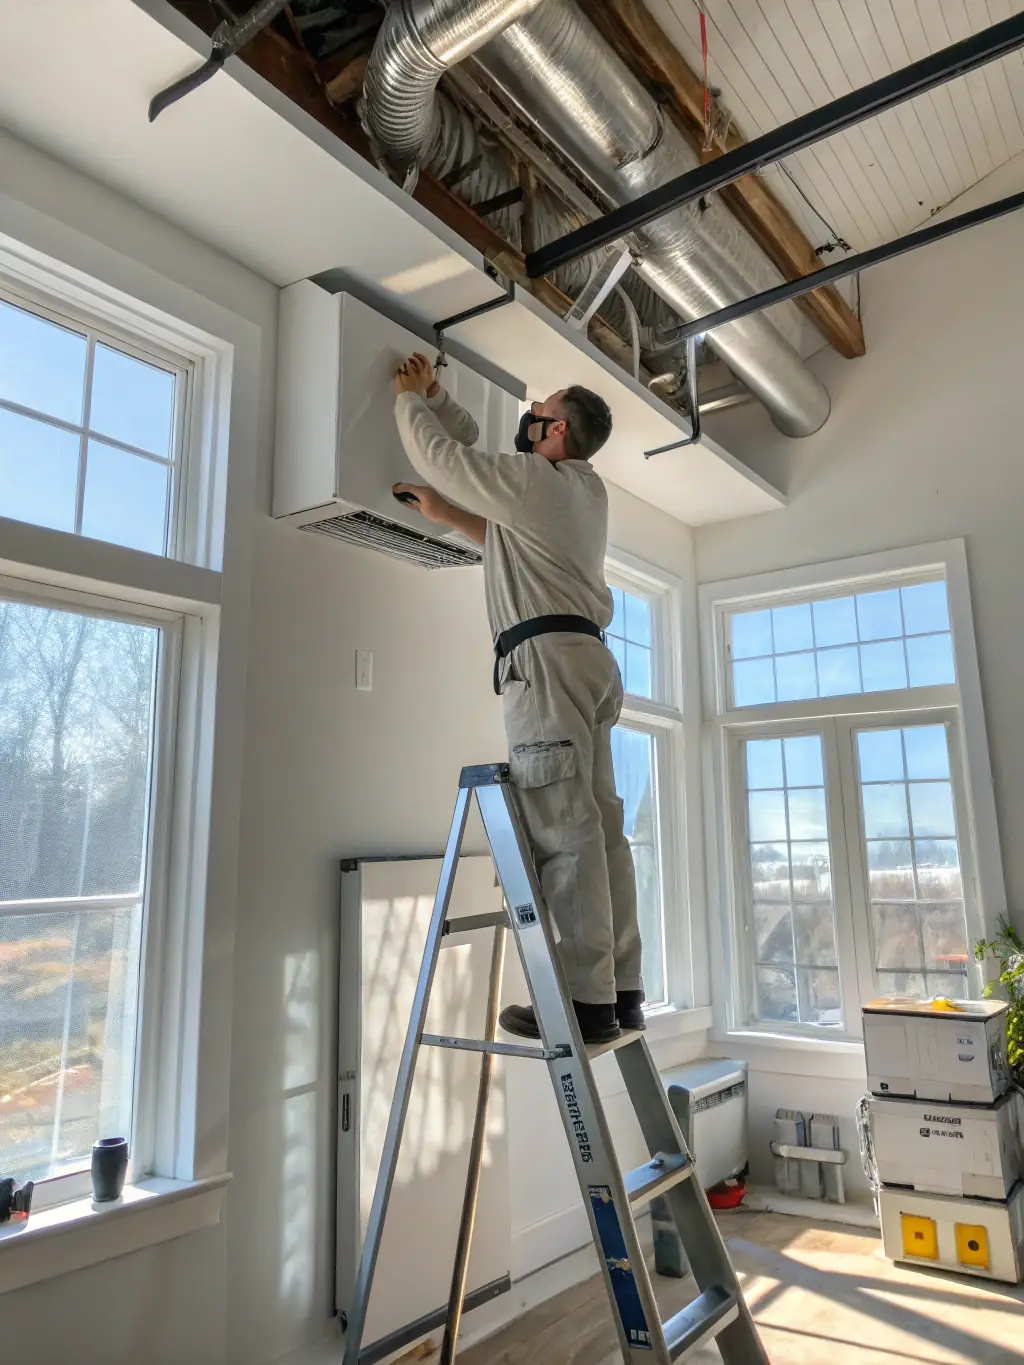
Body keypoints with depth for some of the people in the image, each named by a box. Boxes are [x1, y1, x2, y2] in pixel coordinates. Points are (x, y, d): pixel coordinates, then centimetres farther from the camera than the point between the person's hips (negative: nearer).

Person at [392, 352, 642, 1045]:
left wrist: (409, 399, 24)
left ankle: (588, 1000, -11)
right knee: (599, 825, 5)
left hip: (546, 655, -9)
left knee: (563, 830, -12)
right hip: (590, 657, 9)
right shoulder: (587, 488, 24)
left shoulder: (529, 479, -1)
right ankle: (622, 991, 9)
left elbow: (442, 454, 7)